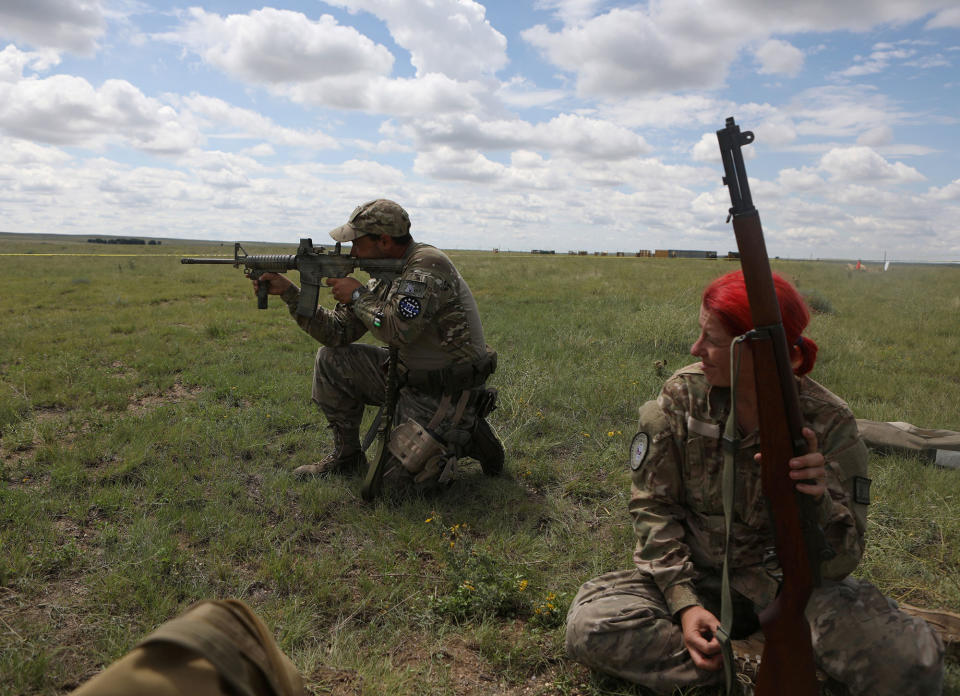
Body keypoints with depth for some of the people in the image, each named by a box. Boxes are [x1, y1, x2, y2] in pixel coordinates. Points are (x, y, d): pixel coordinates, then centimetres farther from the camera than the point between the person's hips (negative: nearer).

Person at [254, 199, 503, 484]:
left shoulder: (428, 265, -21)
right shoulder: (383, 278, 6)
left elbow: (398, 332, -31)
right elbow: (337, 333, 4)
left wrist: (358, 294, -15)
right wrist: (288, 291, -1)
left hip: (448, 392, -8)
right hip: (407, 376, 9)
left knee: (407, 470, -17)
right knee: (330, 360, 2)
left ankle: (468, 435, 8)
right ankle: (346, 454, 14)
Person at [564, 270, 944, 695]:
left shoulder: (828, 423, -12)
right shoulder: (682, 395, -10)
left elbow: (839, 563, -12)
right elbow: (653, 505, -4)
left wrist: (816, 501, -34)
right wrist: (684, 602, -15)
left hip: (787, 583, -1)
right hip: (696, 578, 2)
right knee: (589, 625, -24)